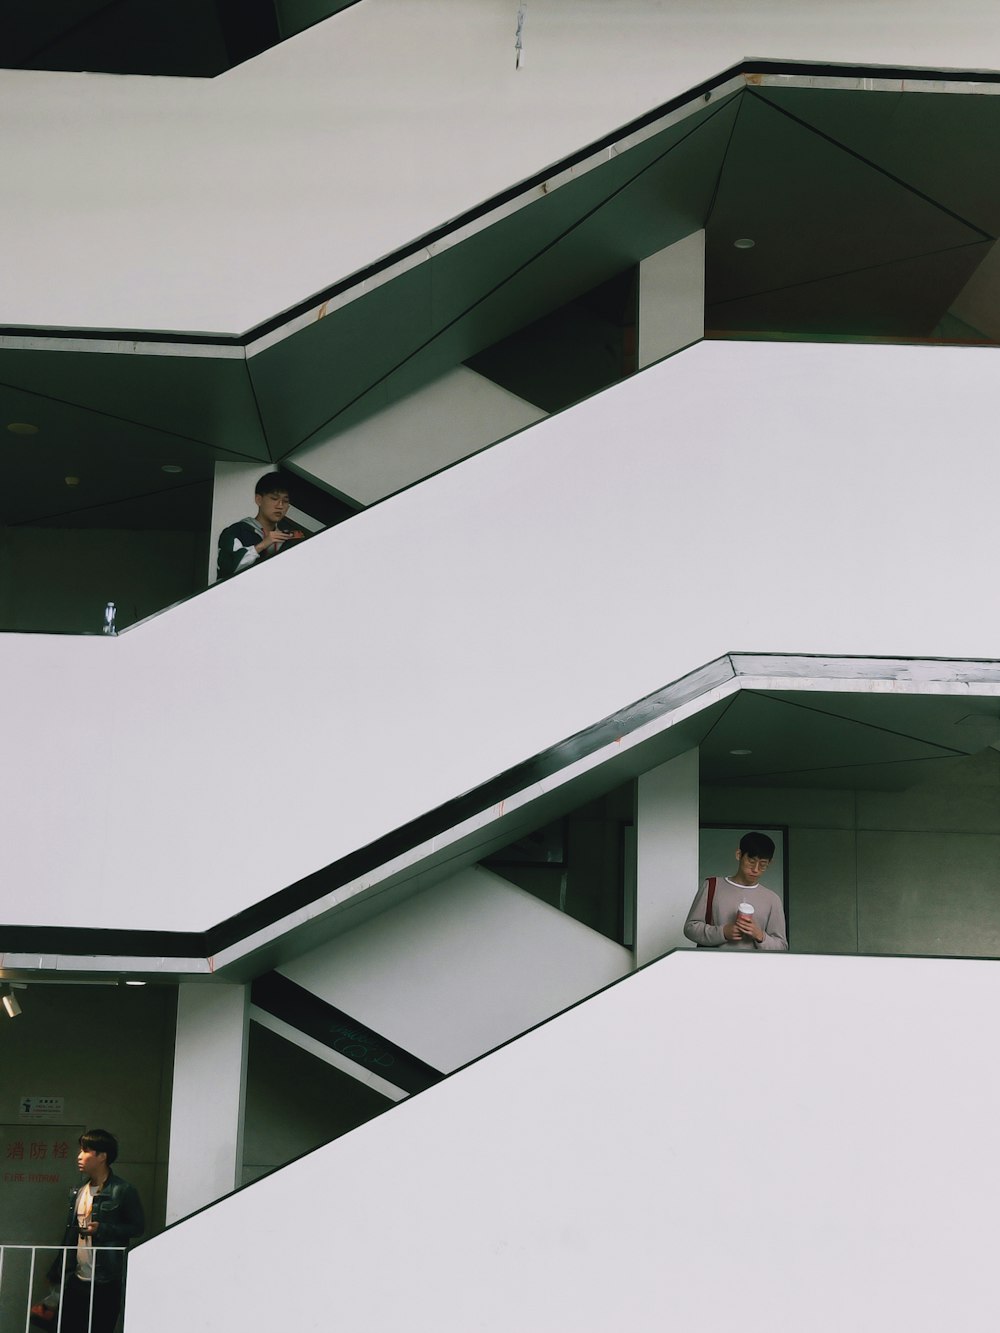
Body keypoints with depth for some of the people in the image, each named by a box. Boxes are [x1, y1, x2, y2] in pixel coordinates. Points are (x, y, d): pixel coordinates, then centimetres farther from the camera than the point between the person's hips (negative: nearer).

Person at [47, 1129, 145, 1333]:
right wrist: (57, 1273, 15)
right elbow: (70, 1234, 18)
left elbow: (138, 1227, -8)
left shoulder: (123, 1191, -8)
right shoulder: (79, 1192, 13)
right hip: (76, 1278, 6)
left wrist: (102, 1229, -18)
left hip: (105, 1282, -6)